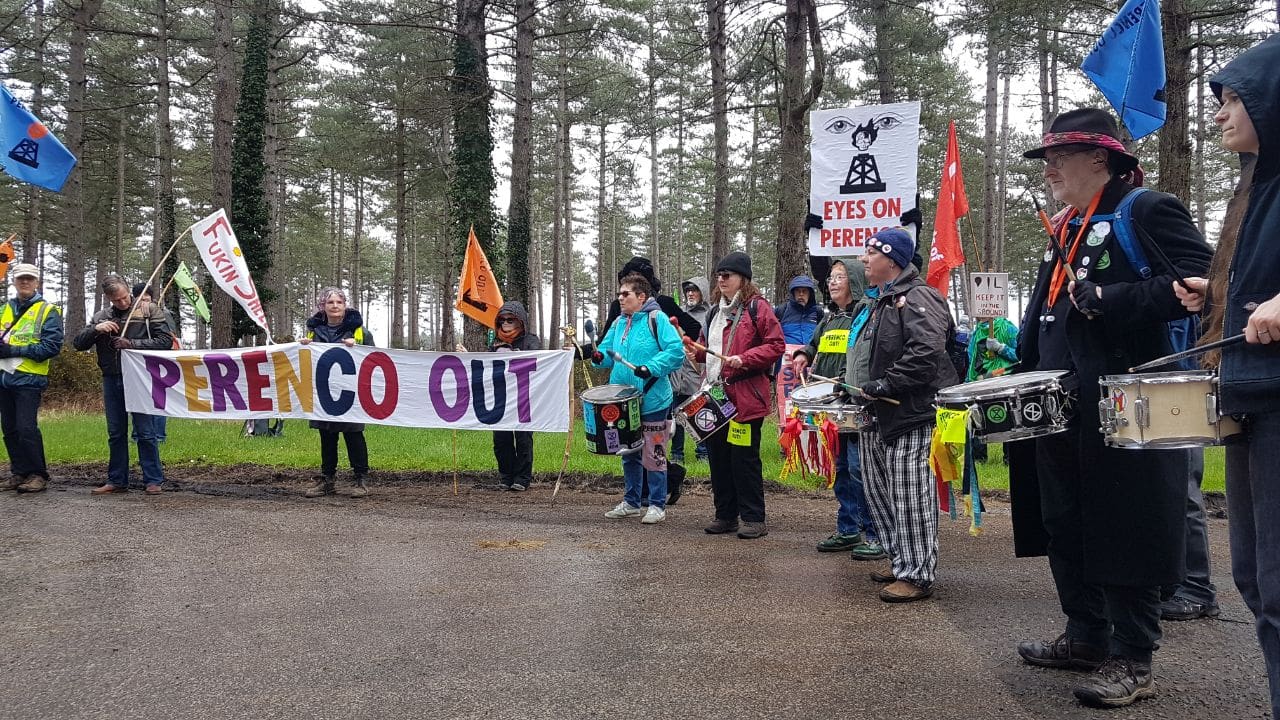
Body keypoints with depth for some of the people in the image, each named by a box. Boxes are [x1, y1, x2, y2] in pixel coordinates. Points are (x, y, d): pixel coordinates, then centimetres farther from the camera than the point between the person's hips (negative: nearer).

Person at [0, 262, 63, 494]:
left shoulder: (48, 310, -2)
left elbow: (52, 346, -12)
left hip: (29, 379, -6)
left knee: (27, 428, -9)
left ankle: (38, 475, 0)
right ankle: (19, 473, 19)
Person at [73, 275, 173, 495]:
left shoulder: (149, 310, -1)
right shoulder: (101, 317, 11)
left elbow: (165, 341, -8)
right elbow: (78, 343, 10)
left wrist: (132, 344, -15)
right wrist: (95, 329, -9)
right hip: (112, 379, 5)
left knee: (146, 431, -1)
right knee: (115, 433, 11)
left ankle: (154, 480, 5)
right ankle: (117, 480, 19)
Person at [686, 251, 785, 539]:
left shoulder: (757, 307, -6)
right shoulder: (715, 310, 18)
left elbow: (776, 345, -11)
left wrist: (745, 359, -20)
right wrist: (695, 350, 8)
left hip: (745, 397, -7)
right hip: (716, 396, 8)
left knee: (744, 457, -3)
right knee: (718, 455, 10)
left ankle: (754, 519, 6)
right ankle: (725, 515, 20)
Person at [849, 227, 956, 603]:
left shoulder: (916, 297, -12)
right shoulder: (883, 302, 20)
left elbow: (926, 351, -26)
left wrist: (886, 383, -23)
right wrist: (863, 386, 19)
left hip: (912, 415, -11)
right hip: (883, 416, 11)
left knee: (909, 498, -7)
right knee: (882, 495, 15)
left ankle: (918, 575, 2)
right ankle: (901, 563, 27)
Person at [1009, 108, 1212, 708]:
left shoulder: (1146, 211, -7)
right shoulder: (1066, 231, 19)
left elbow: (1199, 282, -18)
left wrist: (1108, 299, -22)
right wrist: (1023, 372, 11)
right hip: (1061, 410, 9)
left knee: (1122, 531, -2)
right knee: (1064, 527, 14)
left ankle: (1132, 661, 8)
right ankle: (1085, 636, 27)